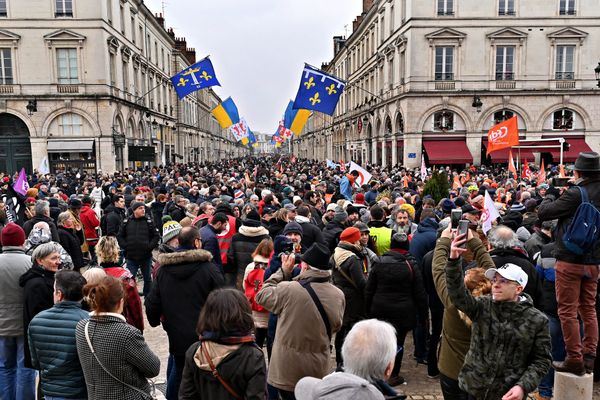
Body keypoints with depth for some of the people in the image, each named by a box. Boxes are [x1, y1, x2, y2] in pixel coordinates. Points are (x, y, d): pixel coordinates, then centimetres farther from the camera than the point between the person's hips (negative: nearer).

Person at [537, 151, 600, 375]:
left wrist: (548, 198, 7)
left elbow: (542, 213, -14)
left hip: (570, 261, -6)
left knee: (567, 312, 2)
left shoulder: (575, 194, -17)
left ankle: (574, 360, 6)